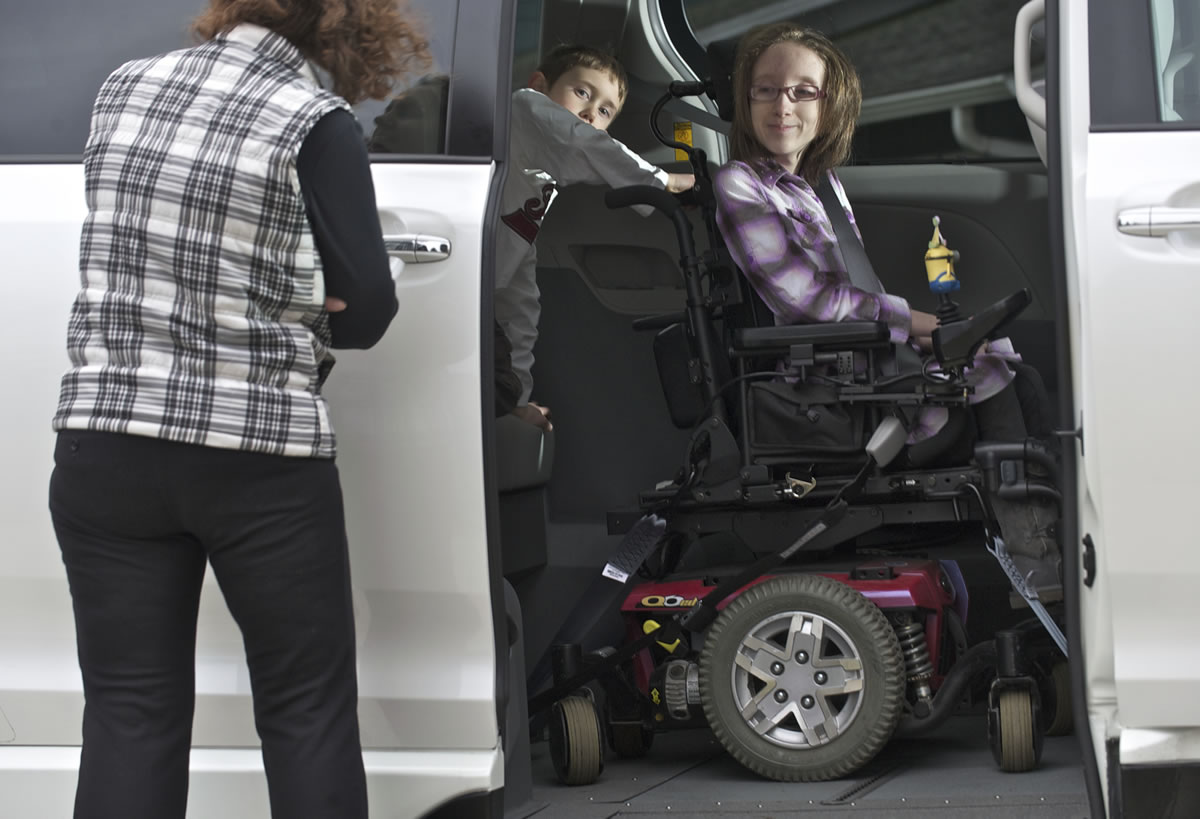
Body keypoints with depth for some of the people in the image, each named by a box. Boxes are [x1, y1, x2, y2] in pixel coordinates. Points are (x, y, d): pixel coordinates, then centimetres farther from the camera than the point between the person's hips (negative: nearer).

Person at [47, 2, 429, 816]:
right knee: (309, 710, 9)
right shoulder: (316, 123, -9)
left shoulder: (123, 90, 7)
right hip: (263, 463, -3)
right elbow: (366, 311, -8)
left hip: (104, 446, 4)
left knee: (129, 712, 6)